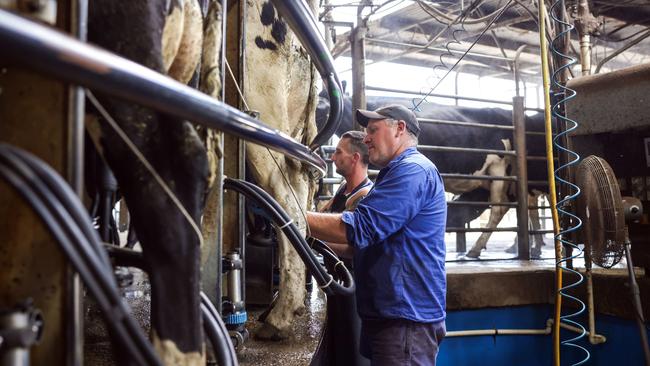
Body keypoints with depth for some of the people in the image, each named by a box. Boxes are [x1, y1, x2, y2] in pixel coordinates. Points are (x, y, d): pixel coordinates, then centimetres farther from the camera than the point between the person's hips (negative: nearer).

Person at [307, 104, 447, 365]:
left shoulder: (413, 171, -16)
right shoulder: (401, 171, 20)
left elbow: (358, 228, -24)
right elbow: (369, 236, 24)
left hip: (406, 317, -10)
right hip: (392, 313, 10)